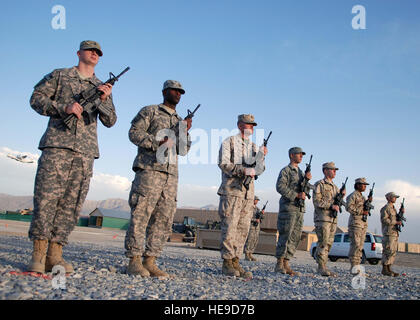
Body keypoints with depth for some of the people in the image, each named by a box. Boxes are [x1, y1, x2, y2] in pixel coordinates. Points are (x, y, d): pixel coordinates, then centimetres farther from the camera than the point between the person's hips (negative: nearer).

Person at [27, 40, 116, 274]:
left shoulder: (102, 87, 22)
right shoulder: (59, 75, 16)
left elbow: (111, 121, 12)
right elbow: (36, 98, 7)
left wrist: (104, 100, -7)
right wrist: (63, 108, -9)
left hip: (86, 151, 3)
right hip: (57, 144, -3)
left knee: (72, 203, -2)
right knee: (46, 196, -10)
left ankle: (55, 254, 1)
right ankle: (39, 253, -6)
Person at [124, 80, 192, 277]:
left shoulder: (180, 121, 25)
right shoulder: (149, 111, 9)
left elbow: (183, 151, 18)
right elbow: (134, 132, -2)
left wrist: (185, 132, 0)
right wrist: (157, 143, -12)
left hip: (170, 175, 6)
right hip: (149, 170, -6)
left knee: (164, 219, 2)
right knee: (140, 215, -9)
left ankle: (150, 261, 7)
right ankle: (134, 261, -4)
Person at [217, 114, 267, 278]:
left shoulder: (254, 146, 19)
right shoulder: (229, 142, 3)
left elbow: (258, 170, 11)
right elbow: (223, 163, -9)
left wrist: (261, 156, -7)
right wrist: (243, 170, -18)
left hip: (248, 193, 6)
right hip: (231, 191, -6)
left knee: (243, 229, 3)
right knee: (229, 227, -7)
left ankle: (235, 262, 9)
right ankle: (227, 263, -2)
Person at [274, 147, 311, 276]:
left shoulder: (300, 172, 22)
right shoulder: (285, 171, -2)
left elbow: (305, 190, 16)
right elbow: (280, 187, -14)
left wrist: (307, 179, -3)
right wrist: (296, 195, -18)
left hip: (299, 209, 8)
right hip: (288, 208, -8)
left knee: (295, 238, 5)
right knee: (285, 236, -8)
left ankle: (286, 264, 8)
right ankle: (279, 264, -3)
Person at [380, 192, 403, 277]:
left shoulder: (393, 208, 21)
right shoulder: (385, 208, -7)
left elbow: (396, 219, 23)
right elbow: (384, 220, -16)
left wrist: (401, 213, 8)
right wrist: (396, 222, -17)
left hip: (394, 232, 9)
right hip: (388, 233, -9)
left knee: (393, 251, 8)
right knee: (388, 251, -10)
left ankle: (389, 269, 12)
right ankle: (385, 270, -7)